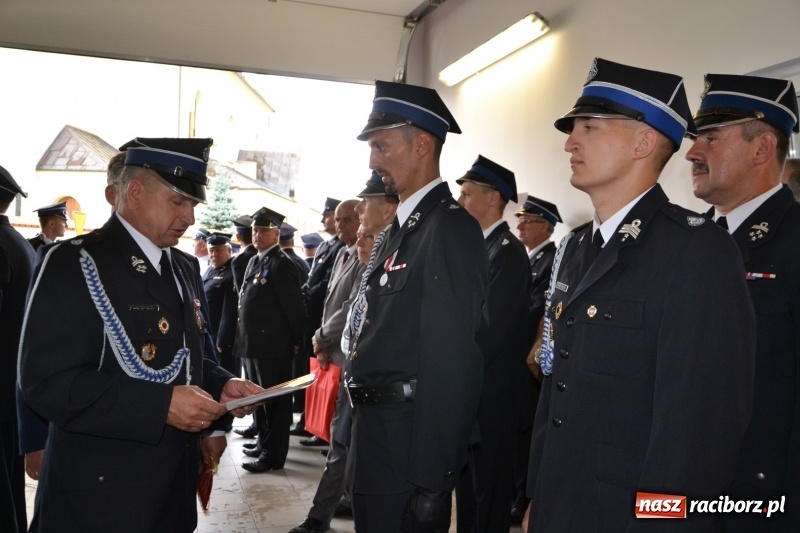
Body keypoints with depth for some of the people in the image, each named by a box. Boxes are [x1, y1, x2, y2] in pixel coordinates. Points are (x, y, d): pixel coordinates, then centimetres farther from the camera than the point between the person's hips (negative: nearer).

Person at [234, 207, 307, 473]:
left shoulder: (282, 264, -14)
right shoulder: (254, 261, 14)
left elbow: (295, 307, -15)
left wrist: (295, 342, -10)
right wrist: (243, 335, 17)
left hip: (273, 346, -9)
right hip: (253, 343, 9)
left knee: (274, 400, 0)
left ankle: (273, 455, 9)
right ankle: (264, 442, 35)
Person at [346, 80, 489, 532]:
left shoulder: (450, 228, -18)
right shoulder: (399, 229, 12)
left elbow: (453, 363, -23)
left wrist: (432, 481, -21)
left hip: (408, 448, -9)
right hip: (377, 436, 9)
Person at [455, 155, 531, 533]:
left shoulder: (507, 252, -16)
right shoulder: (480, 246, 12)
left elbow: (493, 329, -21)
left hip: (490, 395, -9)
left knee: (488, 492, 5)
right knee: (468, 488, 19)